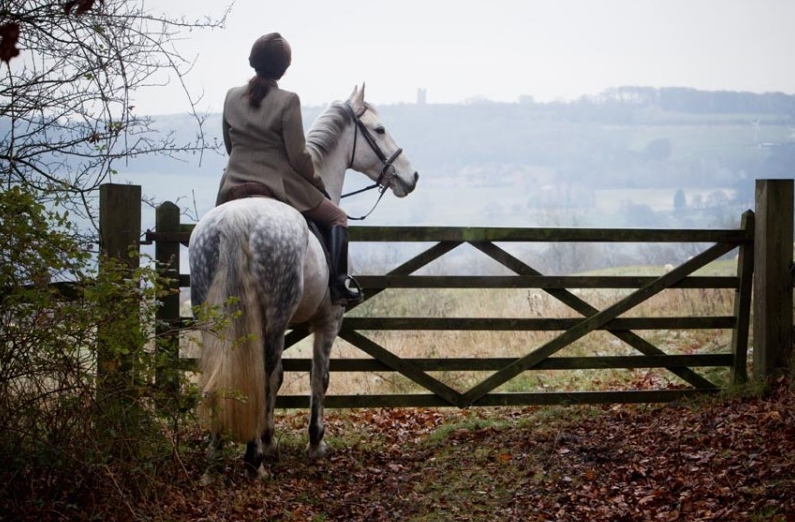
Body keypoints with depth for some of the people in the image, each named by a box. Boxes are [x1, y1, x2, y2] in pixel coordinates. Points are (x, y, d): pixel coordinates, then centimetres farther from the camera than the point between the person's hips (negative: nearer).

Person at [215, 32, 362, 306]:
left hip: (234, 188, 4)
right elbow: (298, 156, -11)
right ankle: (339, 283, -2)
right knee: (336, 217, 15)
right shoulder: (287, 101, -12)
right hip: (280, 187, -4)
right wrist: (319, 184, 5)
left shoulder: (232, 98, 3)